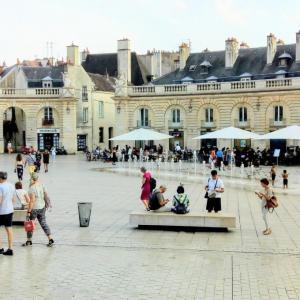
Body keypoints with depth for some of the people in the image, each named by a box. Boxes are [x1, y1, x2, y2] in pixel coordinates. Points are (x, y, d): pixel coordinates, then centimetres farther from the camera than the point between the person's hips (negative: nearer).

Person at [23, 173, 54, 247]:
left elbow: (32, 201, -24)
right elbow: (46, 194, 10)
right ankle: (50, 239, 4)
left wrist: (28, 212, -21)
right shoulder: (41, 185, 0)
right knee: (43, 223, 11)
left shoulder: (32, 188, -22)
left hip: (34, 208, -7)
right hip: (42, 207, 7)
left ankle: (29, 241, 21)